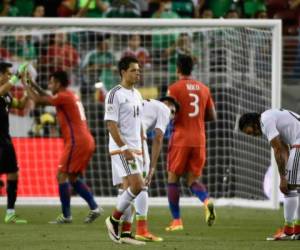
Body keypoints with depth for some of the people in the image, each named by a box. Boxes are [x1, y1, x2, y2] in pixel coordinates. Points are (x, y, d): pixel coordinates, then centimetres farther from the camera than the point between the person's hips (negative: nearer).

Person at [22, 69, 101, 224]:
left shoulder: (63, 97, -9)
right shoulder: (71, 96, 20)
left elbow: (38, 100, -11)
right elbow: (48, 98, 34)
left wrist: (26, 85, 2)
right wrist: (33, 84, 29)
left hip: (76, 142, -9)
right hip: (87, 141, 9)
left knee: (62, 175, -6)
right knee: (73, 178, 15)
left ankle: (66, 216, -8)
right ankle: (94, 208, 7)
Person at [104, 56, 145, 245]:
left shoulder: (137, 95, 16)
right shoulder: (115, 94, -10)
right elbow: (111, 124, -15)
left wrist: (142, 149, 16)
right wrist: (124, 148, -20)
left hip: (135, 149, 8)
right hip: (121, 149, -8)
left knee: (129, 189, 6)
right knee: (136, 185, -17)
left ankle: (125, 233, 7)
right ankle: (114, 220, -2)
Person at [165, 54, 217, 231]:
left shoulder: (174, 89, -7)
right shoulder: (204, 89, 9)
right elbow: (212, 117, 11)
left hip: (180, 140, -4)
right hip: (199, 140, 4)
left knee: (173, 179, 9)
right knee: (193, 180, 10)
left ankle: (177, 221, 5)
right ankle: (207, 200, -22)